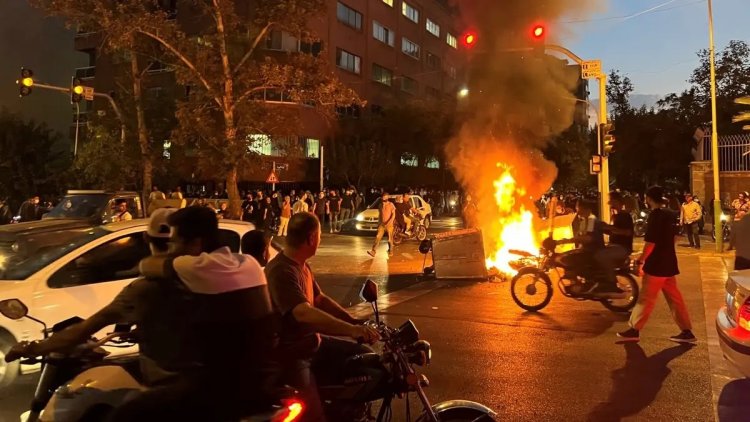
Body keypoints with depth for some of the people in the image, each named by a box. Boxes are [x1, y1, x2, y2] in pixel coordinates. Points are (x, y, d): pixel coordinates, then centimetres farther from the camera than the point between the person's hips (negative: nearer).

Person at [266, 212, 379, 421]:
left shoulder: (302, 265, 7)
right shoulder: (281, 271, -27)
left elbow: (320, 299, 15)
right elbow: (304, 313, -42)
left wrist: (355, 321, 5)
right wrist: (352, 330, -50)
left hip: (310, 340, 10)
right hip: (290, 351, -10)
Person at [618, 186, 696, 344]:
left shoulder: (655, 215, -17)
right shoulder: (671, 214, 8)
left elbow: (651, 243, -20)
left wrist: (640, 261, -13)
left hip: (656, 265, -8)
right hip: (669, 263, 8)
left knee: (646, 299, -1)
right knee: (674, 298, 13)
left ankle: (634, 330, 6)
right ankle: (687, 331, 16)